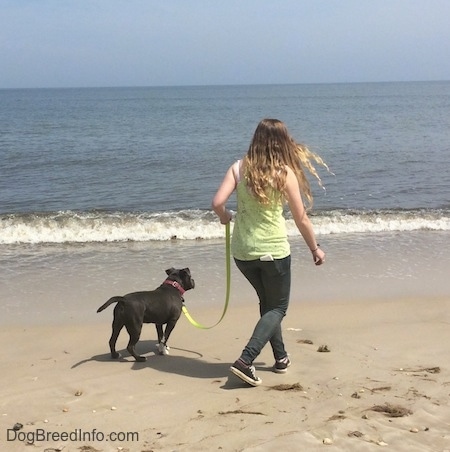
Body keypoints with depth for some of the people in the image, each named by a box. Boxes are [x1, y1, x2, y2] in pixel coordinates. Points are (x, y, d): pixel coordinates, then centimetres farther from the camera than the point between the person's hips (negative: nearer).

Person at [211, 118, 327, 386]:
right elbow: (301, 219, -4)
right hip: (273, 250, -4)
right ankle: (246, 360, -5)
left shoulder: (239, 168, -2)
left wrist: (225, 217, 12)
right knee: (278, 307, 12)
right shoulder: (285, 173, -9)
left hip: (242, 251, 4)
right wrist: (315, 249, 10)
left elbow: (218, 203, -11)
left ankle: (281, 358, 33)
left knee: (267, 302, 25)